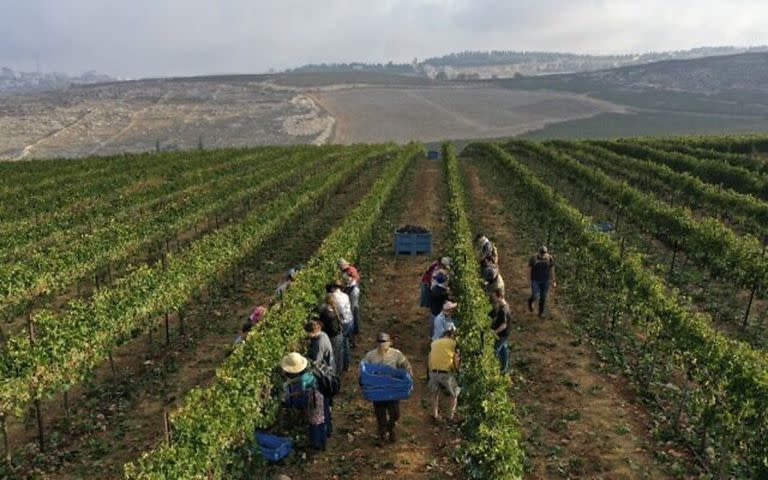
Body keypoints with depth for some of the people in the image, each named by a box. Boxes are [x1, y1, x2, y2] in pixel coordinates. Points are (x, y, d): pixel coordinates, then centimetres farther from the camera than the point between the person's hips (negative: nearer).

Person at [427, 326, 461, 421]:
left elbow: (429, 359, 12)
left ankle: (435, 415, 24)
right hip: (446, 373, -4)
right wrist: (456, 370, 15)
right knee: (453, 395, 17)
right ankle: (451, 416, 14)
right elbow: (456, 361, -2)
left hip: (434, 372, 4)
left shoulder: (434, 343, 11)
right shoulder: (453, 343, 0)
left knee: (436, 394, 24)